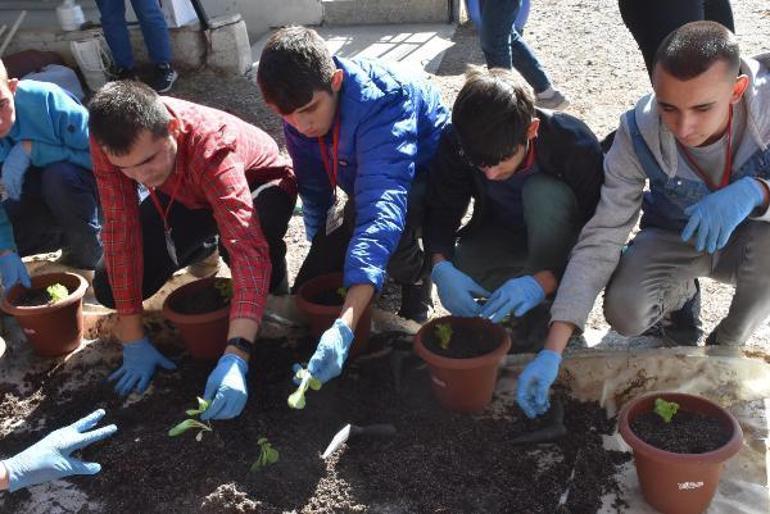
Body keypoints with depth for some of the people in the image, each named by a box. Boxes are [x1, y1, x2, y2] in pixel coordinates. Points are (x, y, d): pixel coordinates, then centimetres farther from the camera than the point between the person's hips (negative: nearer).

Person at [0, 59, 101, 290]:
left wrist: (32, 149, -33)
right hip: (36, 200, 5)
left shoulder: (45, 99, -28)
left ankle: (89, 256, -10)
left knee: (59, 176, -36)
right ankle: (70, 237, 8)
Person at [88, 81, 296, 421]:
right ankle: (203, 247, 19)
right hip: (185, 196, 5)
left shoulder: (212, 148, -43)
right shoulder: (112, 140, -31)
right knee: (108, 286, -8)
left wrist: (235, 359, -62)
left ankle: (271, 282, -2)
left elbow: (247, 248, -51)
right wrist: (133, 340, -25)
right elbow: (119, 227, -26)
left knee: (244, 239, -41)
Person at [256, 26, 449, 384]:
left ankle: (415, 273, -4)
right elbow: (313, 187, -1)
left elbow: (381, 209, -53)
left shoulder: (382, 102, -40)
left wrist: (344, 327, -61)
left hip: (423, 176, -5)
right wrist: (322, 246, 7)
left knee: (384, 225, -39)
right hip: (365, 181, 6)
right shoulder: (301, 106, -19)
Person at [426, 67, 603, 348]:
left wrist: (542, 281, -44)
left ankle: (546, 308, -20)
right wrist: (441, 267, -37)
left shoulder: (574, 143, -31)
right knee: (457, 270, -28)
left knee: (544, 192, -35)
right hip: (501, 238, 3)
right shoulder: (456, 142, -23)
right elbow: (442, 210, -16)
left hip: (561, 240, -2)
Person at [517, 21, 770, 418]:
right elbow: (600, 240, -28)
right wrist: (552, 352, -35)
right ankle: (681, 295, 13)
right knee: (625, 312, -27)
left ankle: (727, 346, -2)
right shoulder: (639, 134, -27)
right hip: (675, 238, 0)